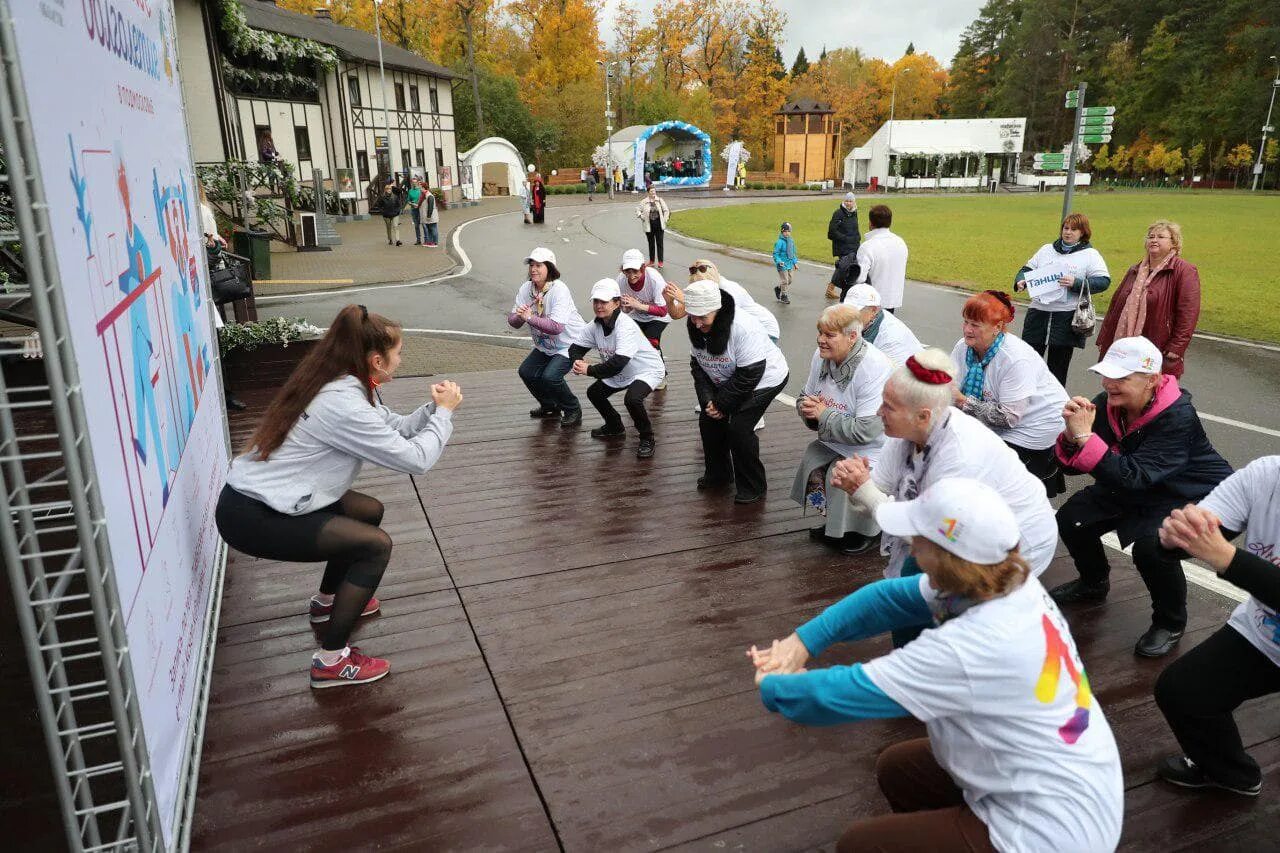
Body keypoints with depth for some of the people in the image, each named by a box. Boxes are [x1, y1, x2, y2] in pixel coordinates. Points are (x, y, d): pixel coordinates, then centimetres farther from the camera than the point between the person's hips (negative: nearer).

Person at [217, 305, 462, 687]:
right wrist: (444, 413, -9)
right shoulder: (342, 404, -25)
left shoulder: (340, 383, 4)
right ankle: (331, 662, -4)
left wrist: (434, 407, -3)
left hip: (257, 495, 10)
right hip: (251, 517, -10)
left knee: (369, 511, 20)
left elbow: (392, 428, 10)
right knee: (376, 544, -12)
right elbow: (415, 458, -22)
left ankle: (328, 600, 38)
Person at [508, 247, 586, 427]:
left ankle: (573, 410, 2)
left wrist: (530, 317, -35)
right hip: (545, 345, 8)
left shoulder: (559, 289, -26)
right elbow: (513, 321, -7)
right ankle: (550, 406, 26)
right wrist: (519, 317, -30)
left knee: (550, 376, -23)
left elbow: (557, 327, -37)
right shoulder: (526, 288, -5)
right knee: (526, 372, 2)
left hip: (569, 343, -8)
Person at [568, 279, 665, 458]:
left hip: (647, 370, -8)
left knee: (632, 398, -32)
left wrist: (589, 370, -33)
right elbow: (576, 348, -1)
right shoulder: (595, 325, -8)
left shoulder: (626, 326, -32)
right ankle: (614, 427, 29)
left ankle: (647, 439, -8)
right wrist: (577, 361, -25)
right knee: (594, 393, 3)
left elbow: (618, 363, -40)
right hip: (621, 374, 8)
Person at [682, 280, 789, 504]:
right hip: (727, 380, 7)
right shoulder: (695, 328, -12)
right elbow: (698, 365, -3)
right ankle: (718, 475, 23)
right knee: (708, 420, 1)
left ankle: (753, 487, 1)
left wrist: (721, 403, -24)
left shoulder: (743, 327, -35)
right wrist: (707, 399, -17)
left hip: (765, 379, -7)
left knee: (739, 427, -17)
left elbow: (750, 375, -31)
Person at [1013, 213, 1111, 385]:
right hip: (1038, 312, 3)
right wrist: (1020, 281, -5)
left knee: (1058, 365, 4)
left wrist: (1077, 283, -19)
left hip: (1066, 317, -3)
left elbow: (1104, 281, -6)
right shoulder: (1047, 249, 15)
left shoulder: (1090, 254, 2)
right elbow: (1027, 269, 16)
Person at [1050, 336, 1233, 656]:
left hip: (1193, 498, -7)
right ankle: (1093, 583, 27)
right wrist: (1071, 435, -32)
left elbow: (1132, 478, -40)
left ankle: (1170, 623, -3)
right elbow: (1072, 465, -10)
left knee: (1150, 546, -32)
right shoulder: (1106, 404, -13)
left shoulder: (1178, 419, -31)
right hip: (1136, 491, 7)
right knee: (1070, 519, -4)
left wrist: (1085, 435, -43)